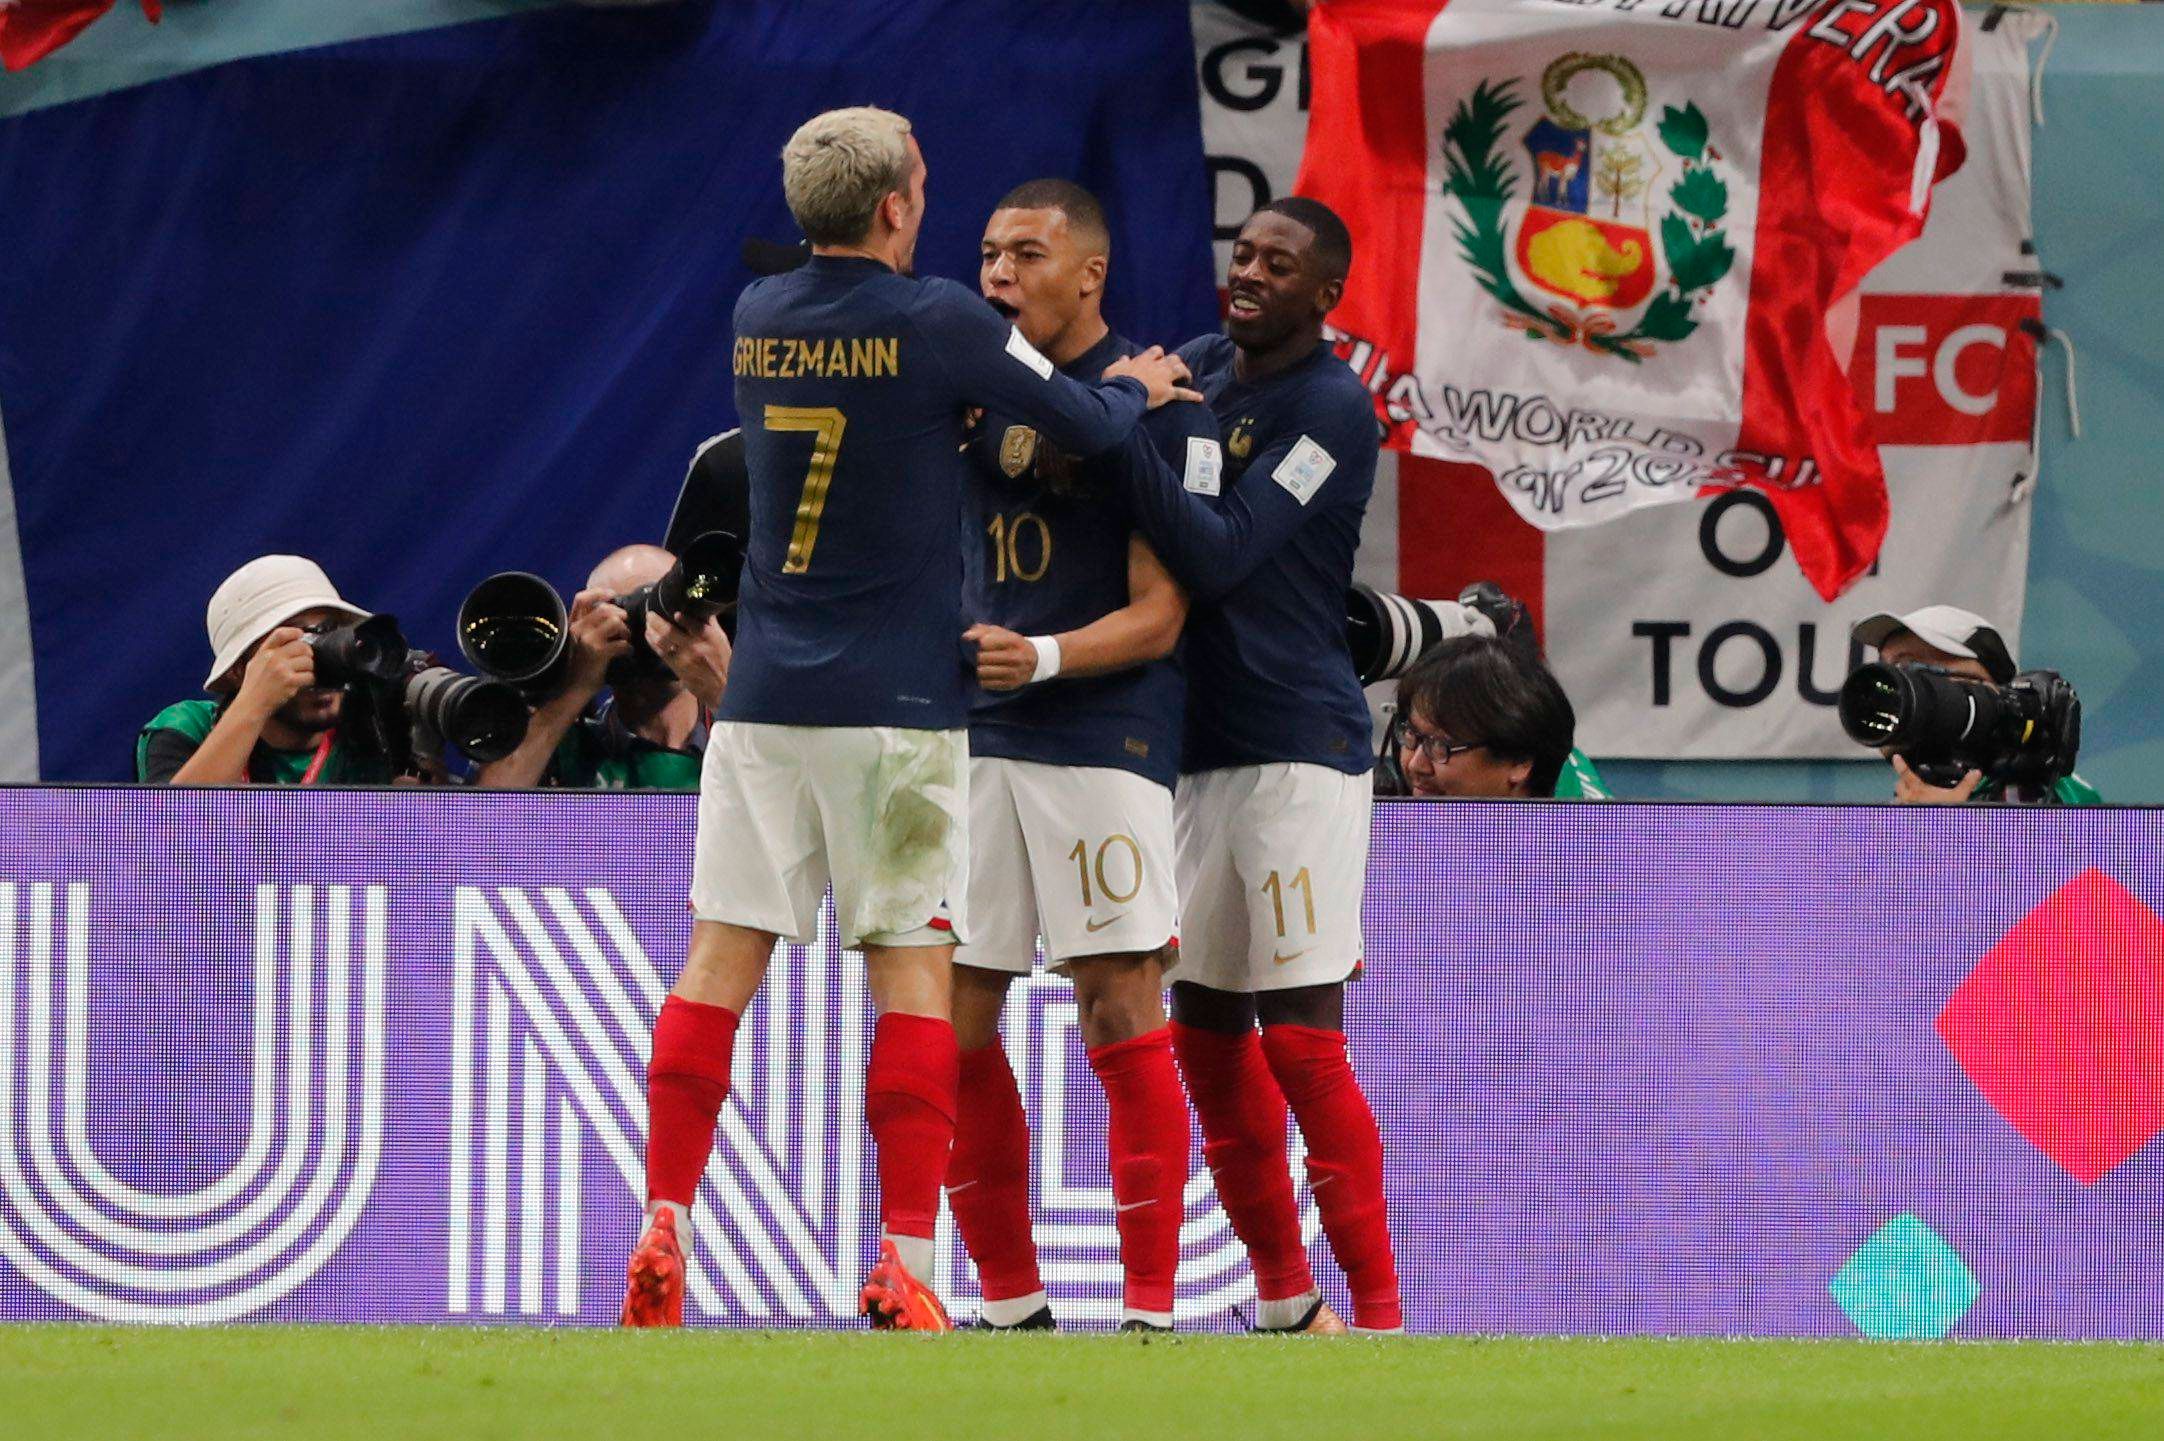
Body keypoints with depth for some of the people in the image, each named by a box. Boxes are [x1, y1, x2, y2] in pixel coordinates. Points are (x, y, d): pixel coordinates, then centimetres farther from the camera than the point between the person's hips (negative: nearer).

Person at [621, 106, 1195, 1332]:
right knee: (912, 966, -2)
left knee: (723, 954, 4)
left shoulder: (761, 316, 8)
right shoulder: (937, 323, -10)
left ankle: (664, 1234, -4)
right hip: (896, 703, -5)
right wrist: (1139, 389, 22)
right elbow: (1088, 426, -1)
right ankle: (904, 1263, -7)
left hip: (764, 697, 5)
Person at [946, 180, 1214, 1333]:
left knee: (1121, 1015, -8)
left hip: (1105, 739, -6)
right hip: (973, 739, 6)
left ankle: (1149, 1310, -5)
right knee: (949, 1021, 4)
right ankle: (1010, 1303, 14)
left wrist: (1044, 656, -24)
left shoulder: (1156, 404, -6)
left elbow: (1158, 617, -9)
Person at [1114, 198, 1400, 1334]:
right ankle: (1284, 1301, 21)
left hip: (1298, 745, -8)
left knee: (1301, 1034, -12)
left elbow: (1220, 554, -20)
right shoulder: (1194, 369, 11)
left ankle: (1377, 1312, -8)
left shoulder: (1334, 409, -12)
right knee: (1207, 1028, 10)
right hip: (1200, 747, 8)